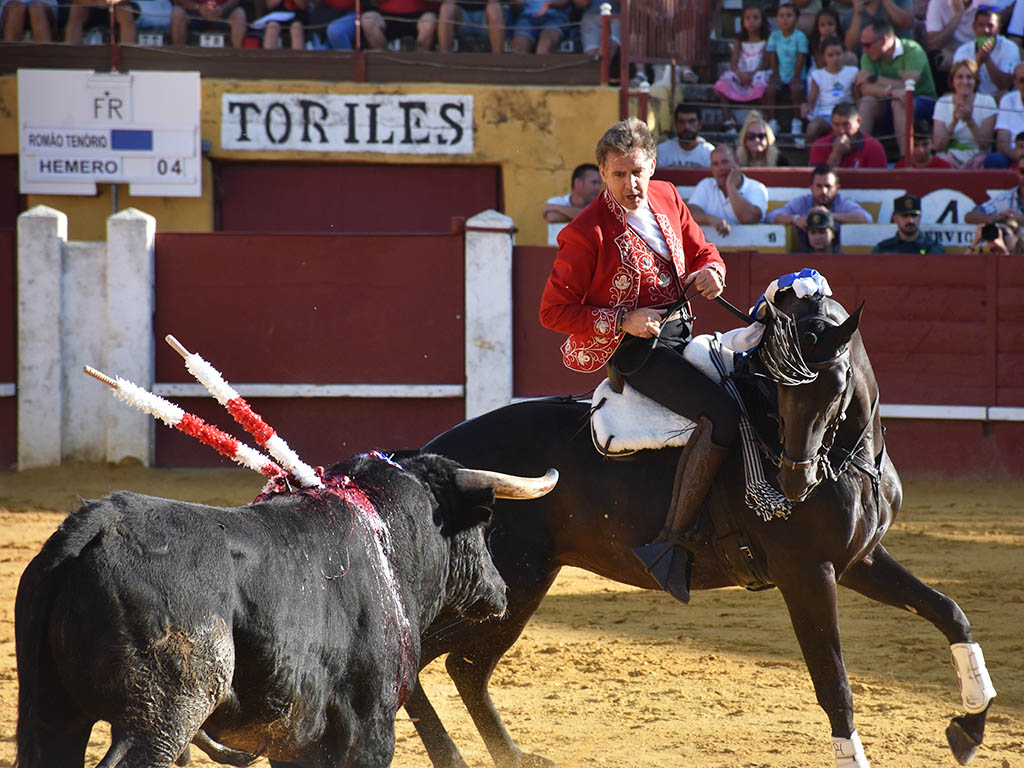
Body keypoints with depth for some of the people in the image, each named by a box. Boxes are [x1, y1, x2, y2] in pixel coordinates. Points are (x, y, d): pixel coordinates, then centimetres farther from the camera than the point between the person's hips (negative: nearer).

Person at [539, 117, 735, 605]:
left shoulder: (666, 199, 6)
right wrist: (624, 321, -21)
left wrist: (708, 272, -6)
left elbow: (704, 252, 20)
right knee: (720, 414, -28)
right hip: (637, 349, -8)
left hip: (680, 334, 8)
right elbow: (554, 311, -11)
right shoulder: (587, 234, -14)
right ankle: (671, 543, -28)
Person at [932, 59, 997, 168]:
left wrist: (970, 121, -19)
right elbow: (938, 146, -3)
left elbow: (985, 144, -6)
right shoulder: (943, 103, 5)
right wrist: (954, 122, -17)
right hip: (951, 158, 0)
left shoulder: (986, 102, 2)